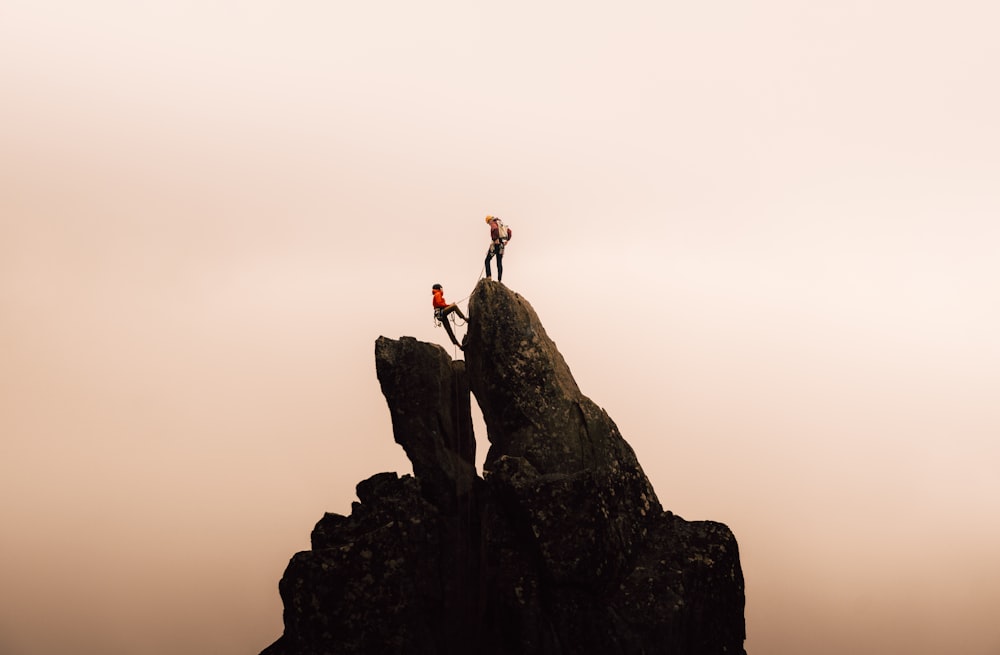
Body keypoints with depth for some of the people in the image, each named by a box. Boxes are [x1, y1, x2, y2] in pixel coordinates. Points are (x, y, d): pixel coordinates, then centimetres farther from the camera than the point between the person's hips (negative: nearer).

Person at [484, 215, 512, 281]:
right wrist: (507, 240, 15)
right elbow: (510, 231, 16)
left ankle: (489, 276, -13)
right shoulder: (502, 224, 21)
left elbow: (496, 229, -28)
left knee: (487, 260, 2)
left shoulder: (493, 224, -4)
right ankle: (499, 280, -1)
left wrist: (496, 239, -23)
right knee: (499, 263, 6)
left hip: (496, 244, -7)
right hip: (502, 245, 7)